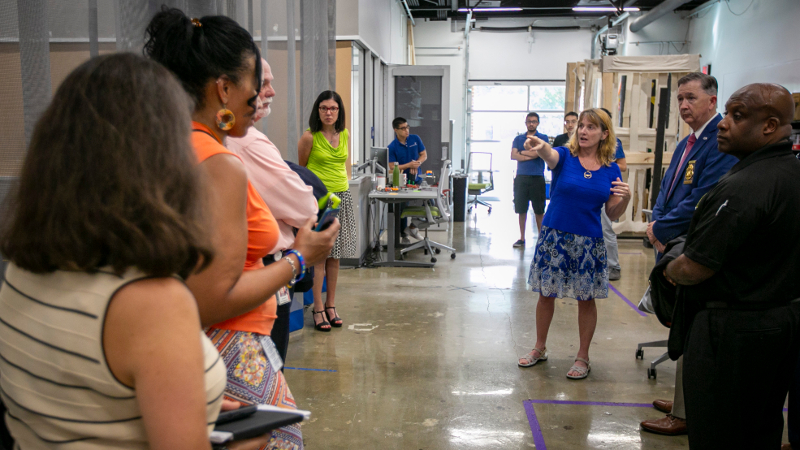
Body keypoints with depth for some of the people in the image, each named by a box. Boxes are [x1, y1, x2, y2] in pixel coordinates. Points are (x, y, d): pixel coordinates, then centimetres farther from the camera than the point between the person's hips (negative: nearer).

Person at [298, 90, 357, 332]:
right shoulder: (309, 137, -6)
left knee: (335, 255, 8)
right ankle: (318, 309, 3)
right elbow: (301, 169, 5)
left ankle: (331, 305, 18)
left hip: (341, 196, 5)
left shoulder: (345, 134, 8)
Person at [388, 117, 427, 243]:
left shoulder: (415, 139, 0)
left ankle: (413, 226, 12)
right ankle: (403, 234, 20)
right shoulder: (392, 147, -9)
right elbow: (392, 167, -11)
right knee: (401, 208, 2)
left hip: (416, 178, 3)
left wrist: (417, 164, -13)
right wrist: (409, 165, -22)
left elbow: (424, 155, 8)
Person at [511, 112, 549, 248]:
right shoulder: (518, 138, 13)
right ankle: (522, 238, 15)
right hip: (521, 177, 2)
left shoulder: (543, 138, 5)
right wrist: (530, 156, -9)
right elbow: (513, 155, -1)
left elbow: (537, 152, -12)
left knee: (539, 211, 1)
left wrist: (522, 152, -1)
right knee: (521, 210, 6)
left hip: (537, 178, -2)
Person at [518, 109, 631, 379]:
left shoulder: (611, 170, 1)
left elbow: (613, 214, 5)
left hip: (589, 242, 1)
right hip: (554, 236, -1)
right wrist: (539, 146, -54)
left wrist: (626, 198, -16)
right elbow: (549, 155, -31)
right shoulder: (565, 156, -5)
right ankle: (540, 348, 29)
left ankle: (583, 357, 24)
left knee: (586, 299, 7)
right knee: (546, 294, 9)